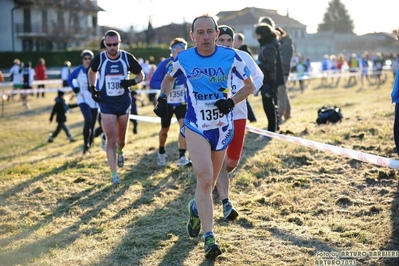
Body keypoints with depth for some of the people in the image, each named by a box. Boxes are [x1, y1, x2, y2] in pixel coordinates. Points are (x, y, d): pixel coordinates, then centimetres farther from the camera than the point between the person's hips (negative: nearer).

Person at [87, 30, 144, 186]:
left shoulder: (127, 58, -8)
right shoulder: (99, 59, -7)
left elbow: (141, 75, 3)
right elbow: (91, 72, 15)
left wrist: (132, 82, -17)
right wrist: (92, 88, 3)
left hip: (124, 102, 1)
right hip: (106, 103, -1)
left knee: (121, 139, 14)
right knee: (111, 140, -8)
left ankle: (120, 151, 51)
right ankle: (114, 175, -4)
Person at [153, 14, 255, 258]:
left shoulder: (230, 56, -8)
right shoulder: (183, 59, -5)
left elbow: (250, 85, 4)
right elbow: (169, 78, 16)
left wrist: (232, 102, -13)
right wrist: (163, 98, -2)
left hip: (222, 127, 2)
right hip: (196, 126, -2)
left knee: (209, 182, 15)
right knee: (205, 179, -19)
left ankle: (196, 208, 47)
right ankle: (209, 237, -17)